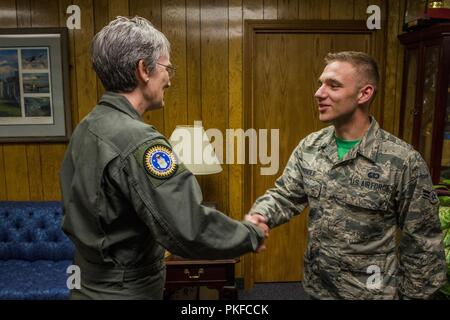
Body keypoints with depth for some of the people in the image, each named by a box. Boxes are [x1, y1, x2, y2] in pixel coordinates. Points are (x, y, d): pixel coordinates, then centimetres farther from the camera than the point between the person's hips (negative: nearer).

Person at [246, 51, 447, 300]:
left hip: (370, 291, -4)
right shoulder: (309, 147, -5)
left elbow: (421, 243, -10)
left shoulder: (404, 161, -18)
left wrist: (414, 295, -3)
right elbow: (285, 195, -1)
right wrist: (259, 216, -21)